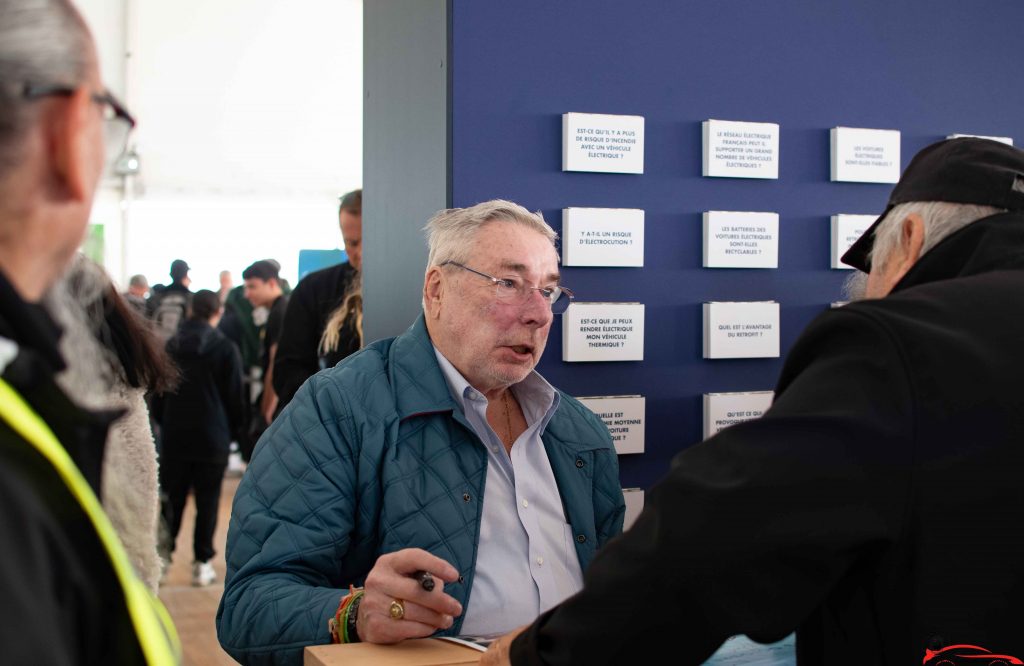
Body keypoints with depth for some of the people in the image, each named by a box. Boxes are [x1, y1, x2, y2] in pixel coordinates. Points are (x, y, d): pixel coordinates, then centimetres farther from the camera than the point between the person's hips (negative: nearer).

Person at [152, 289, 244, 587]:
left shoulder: (171, 346, 3)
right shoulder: (226, 348, -7)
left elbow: (157, 393, 9)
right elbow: (235, 396, -3)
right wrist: (232, 431, 9)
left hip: (174, 436, 3)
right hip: (213, 438, -3)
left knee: (172, 498, 10)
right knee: (207, 501, 4)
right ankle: (202, 563, 4)